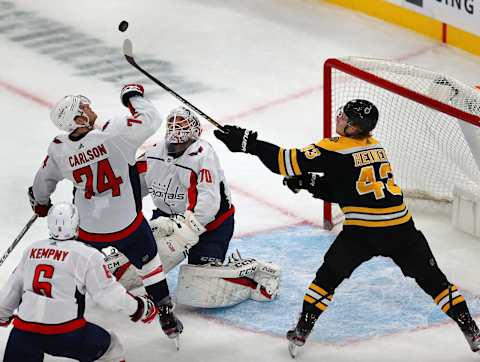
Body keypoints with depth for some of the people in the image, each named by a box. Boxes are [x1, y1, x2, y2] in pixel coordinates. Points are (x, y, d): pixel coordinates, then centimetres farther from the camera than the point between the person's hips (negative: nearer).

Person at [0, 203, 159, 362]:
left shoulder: (31, 250, 10)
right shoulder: (86, 255, -5)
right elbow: (108, 293, -5)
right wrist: (140, 308, 9)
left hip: (24, 330, 4)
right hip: (65, 333, -4)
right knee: (111, 347, 18)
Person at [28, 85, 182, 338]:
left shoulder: (59, 149, -9)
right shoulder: (114, 132, -24)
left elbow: (44, 181, 8)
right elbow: (151, 120, -17)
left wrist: (40, 203, 30)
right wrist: (132, 96, 0)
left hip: (89, 229, 2)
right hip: (127, 224, -2)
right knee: (149, 264, 19)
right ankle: (167, 317, 22)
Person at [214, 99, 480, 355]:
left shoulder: (336, 149, -5)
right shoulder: (375, 146, 16)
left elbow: (290, 162, -8)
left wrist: (248, 144, -3)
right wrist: (310, 183, 14)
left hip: (362, 231, -5)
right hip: (400, 227, 5)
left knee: (329, 276, 16)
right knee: (431, 278, 15)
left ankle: (302, 331, 19)